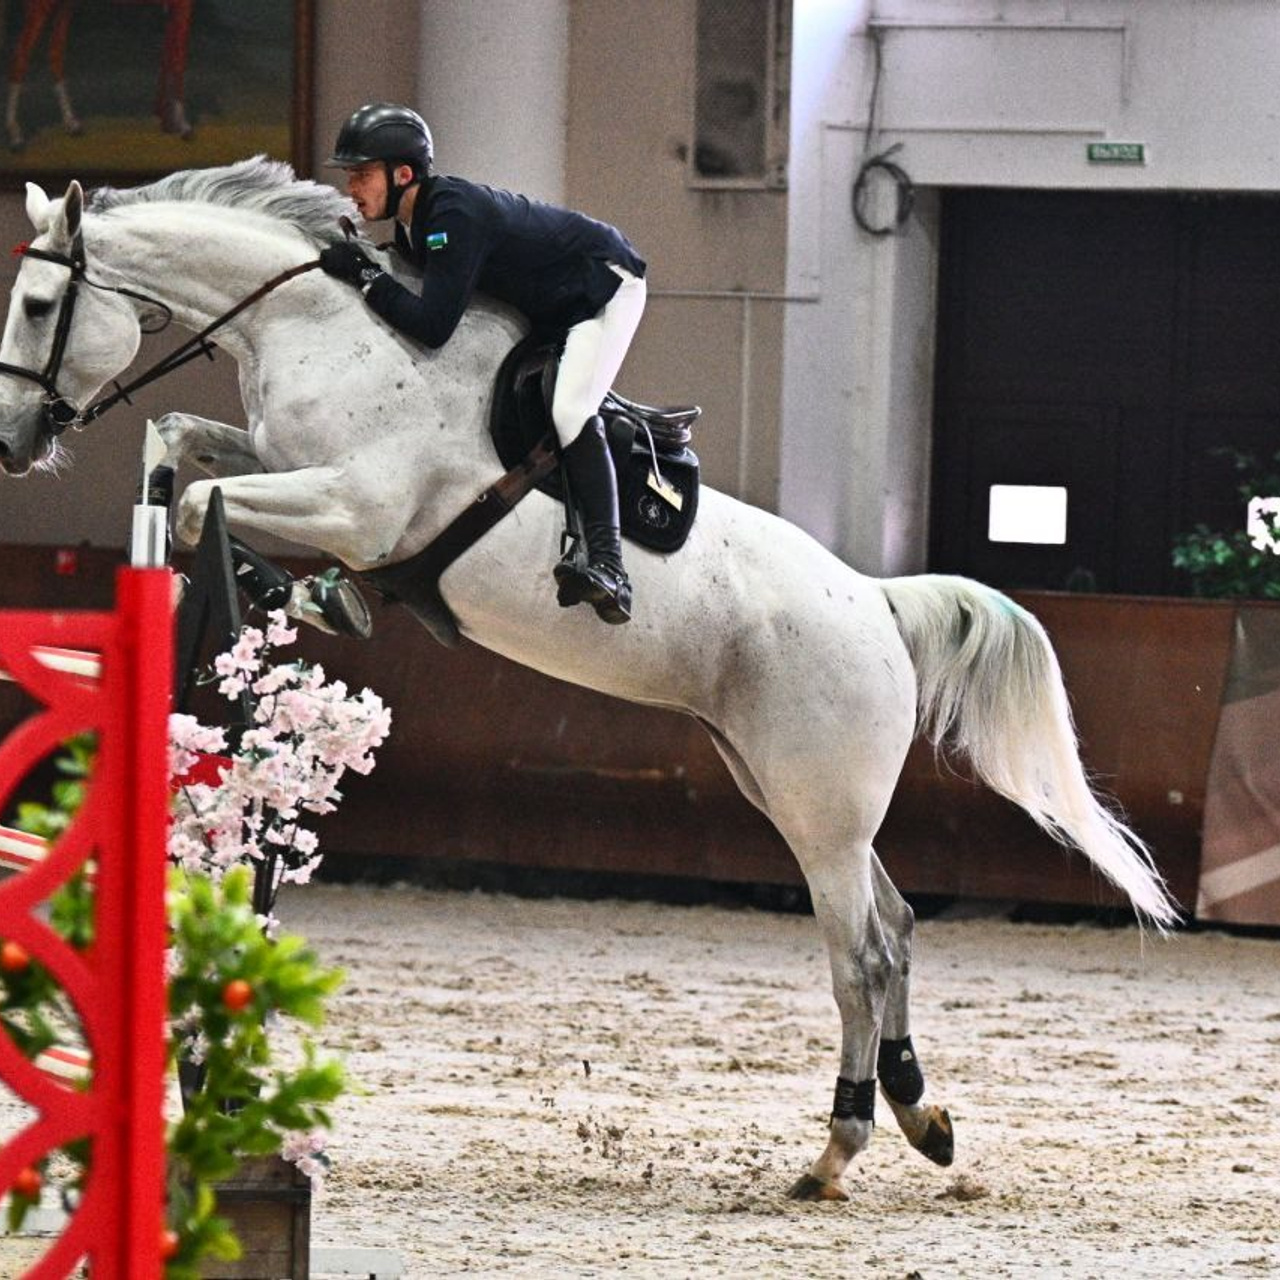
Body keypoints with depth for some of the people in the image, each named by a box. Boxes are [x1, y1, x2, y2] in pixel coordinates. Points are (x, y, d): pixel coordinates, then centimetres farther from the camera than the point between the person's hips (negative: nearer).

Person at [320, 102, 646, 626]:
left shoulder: (455, 215, -34)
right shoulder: (414, 223, -4)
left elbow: (432, 325, -38)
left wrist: (366, 277, -32)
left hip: (607, 286, -11)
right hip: (547, 307, 11)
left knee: (570, 411, -25)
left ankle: (607, 566, -31)